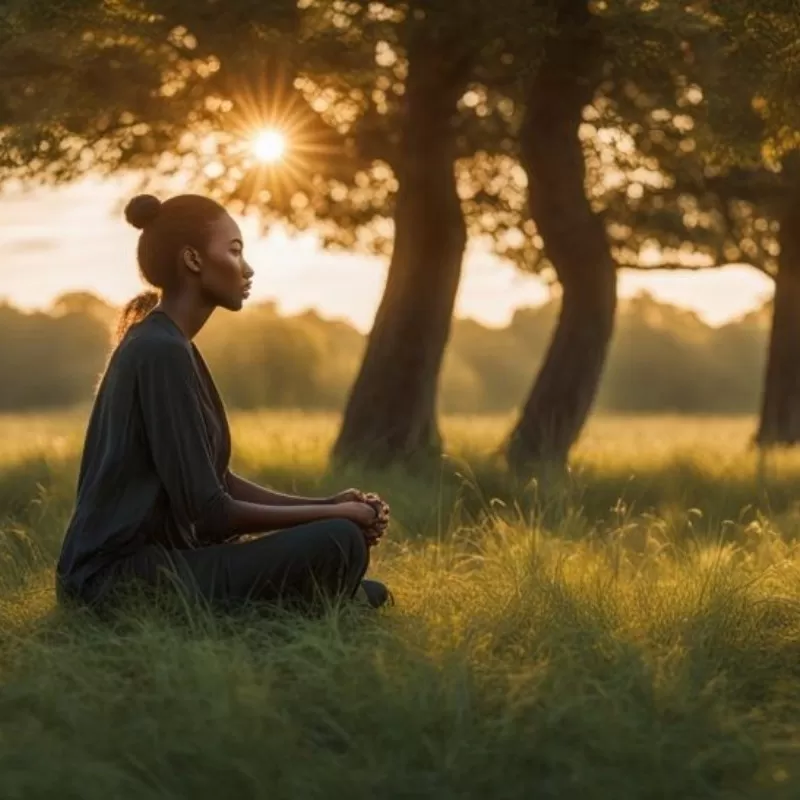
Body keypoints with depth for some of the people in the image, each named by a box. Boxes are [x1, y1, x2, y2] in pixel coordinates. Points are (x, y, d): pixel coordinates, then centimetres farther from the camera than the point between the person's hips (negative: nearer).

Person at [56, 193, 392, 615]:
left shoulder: (166, 345, 14)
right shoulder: (162, 352, -17)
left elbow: (219, 485, 16)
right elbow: (208, 512, -19)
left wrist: (329, 505, 4)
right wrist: (333, 515, -9)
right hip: (126, 579, -10)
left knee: (367, 595, 13)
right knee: (339, 544, -22)